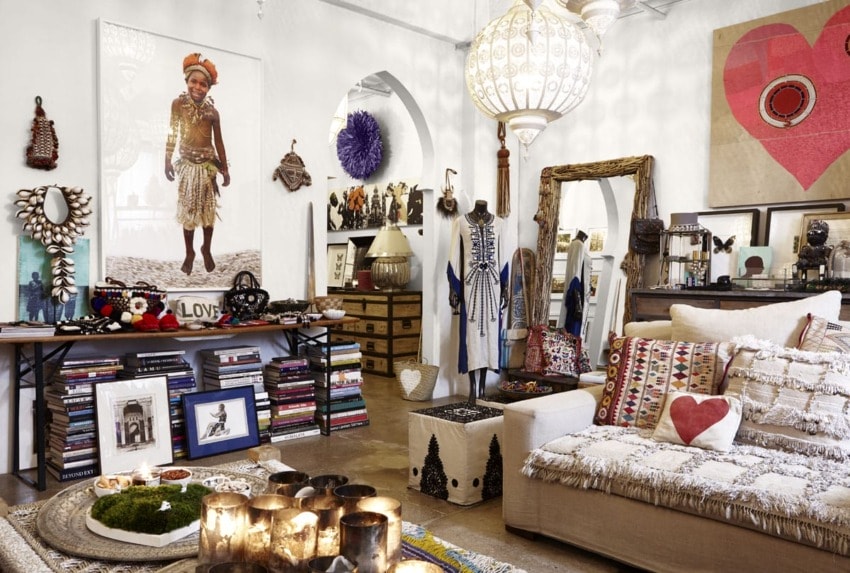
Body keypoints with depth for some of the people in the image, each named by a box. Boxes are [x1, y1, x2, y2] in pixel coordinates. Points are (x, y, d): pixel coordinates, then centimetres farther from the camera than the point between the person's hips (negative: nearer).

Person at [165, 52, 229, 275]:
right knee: (187, 209, 7)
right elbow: (172, 134, -2)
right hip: (187, 164, 0)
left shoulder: (212, 112, -9)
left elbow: (219, 142, -1)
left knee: (208, 209, 8)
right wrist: (167, 161, -2)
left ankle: (207, 250, 27)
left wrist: (225, 169, 2)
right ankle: (189, 253, 20)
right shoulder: (178, 103, -9)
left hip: (208, 164, 0)